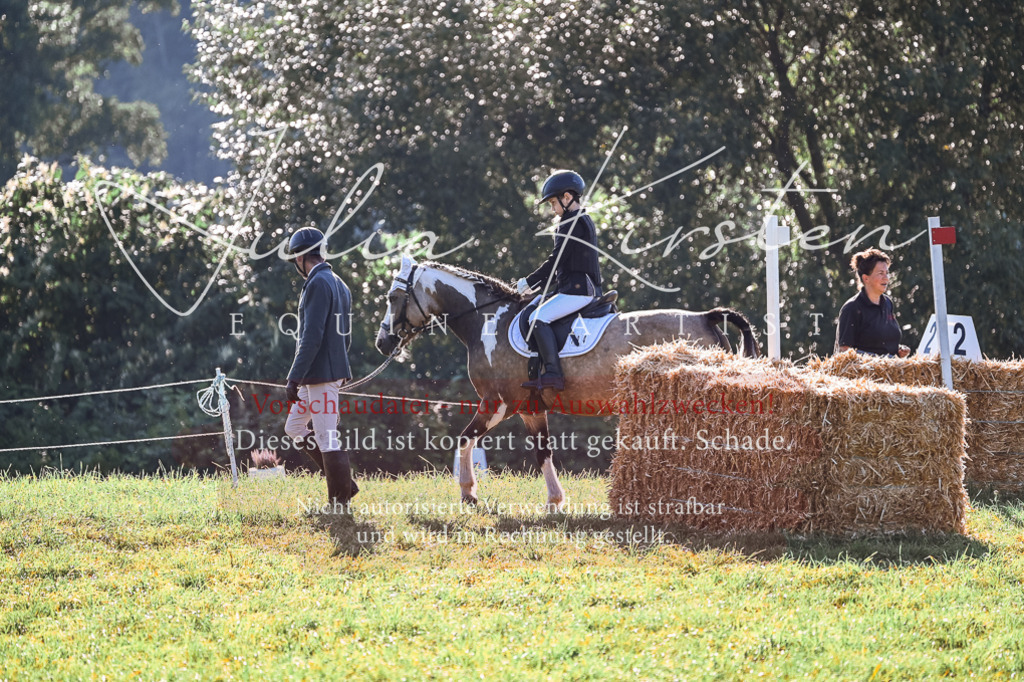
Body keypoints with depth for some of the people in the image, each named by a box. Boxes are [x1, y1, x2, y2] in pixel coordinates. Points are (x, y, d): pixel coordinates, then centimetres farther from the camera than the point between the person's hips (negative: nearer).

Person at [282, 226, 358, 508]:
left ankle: (340, 503, 0)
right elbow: (345, 336, 21)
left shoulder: (318, 284, -16)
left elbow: (312, 337, -22)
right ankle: (343, 483, 16)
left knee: (327, 438, -5)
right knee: (294, 427, 17)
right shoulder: (338, 284, 15)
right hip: (334, 370, 10)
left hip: (321, 374, -10)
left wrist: (295, 378, -21)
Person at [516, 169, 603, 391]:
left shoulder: (571, 223, -12)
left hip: (577, 289, -11)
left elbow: (557, 260, -17)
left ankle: (553, 374, -28)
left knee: (538, 318, -22)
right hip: (584, 287, 11)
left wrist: (529, 281, -10)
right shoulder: (585, 221, 21)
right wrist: (539, 284, 19)